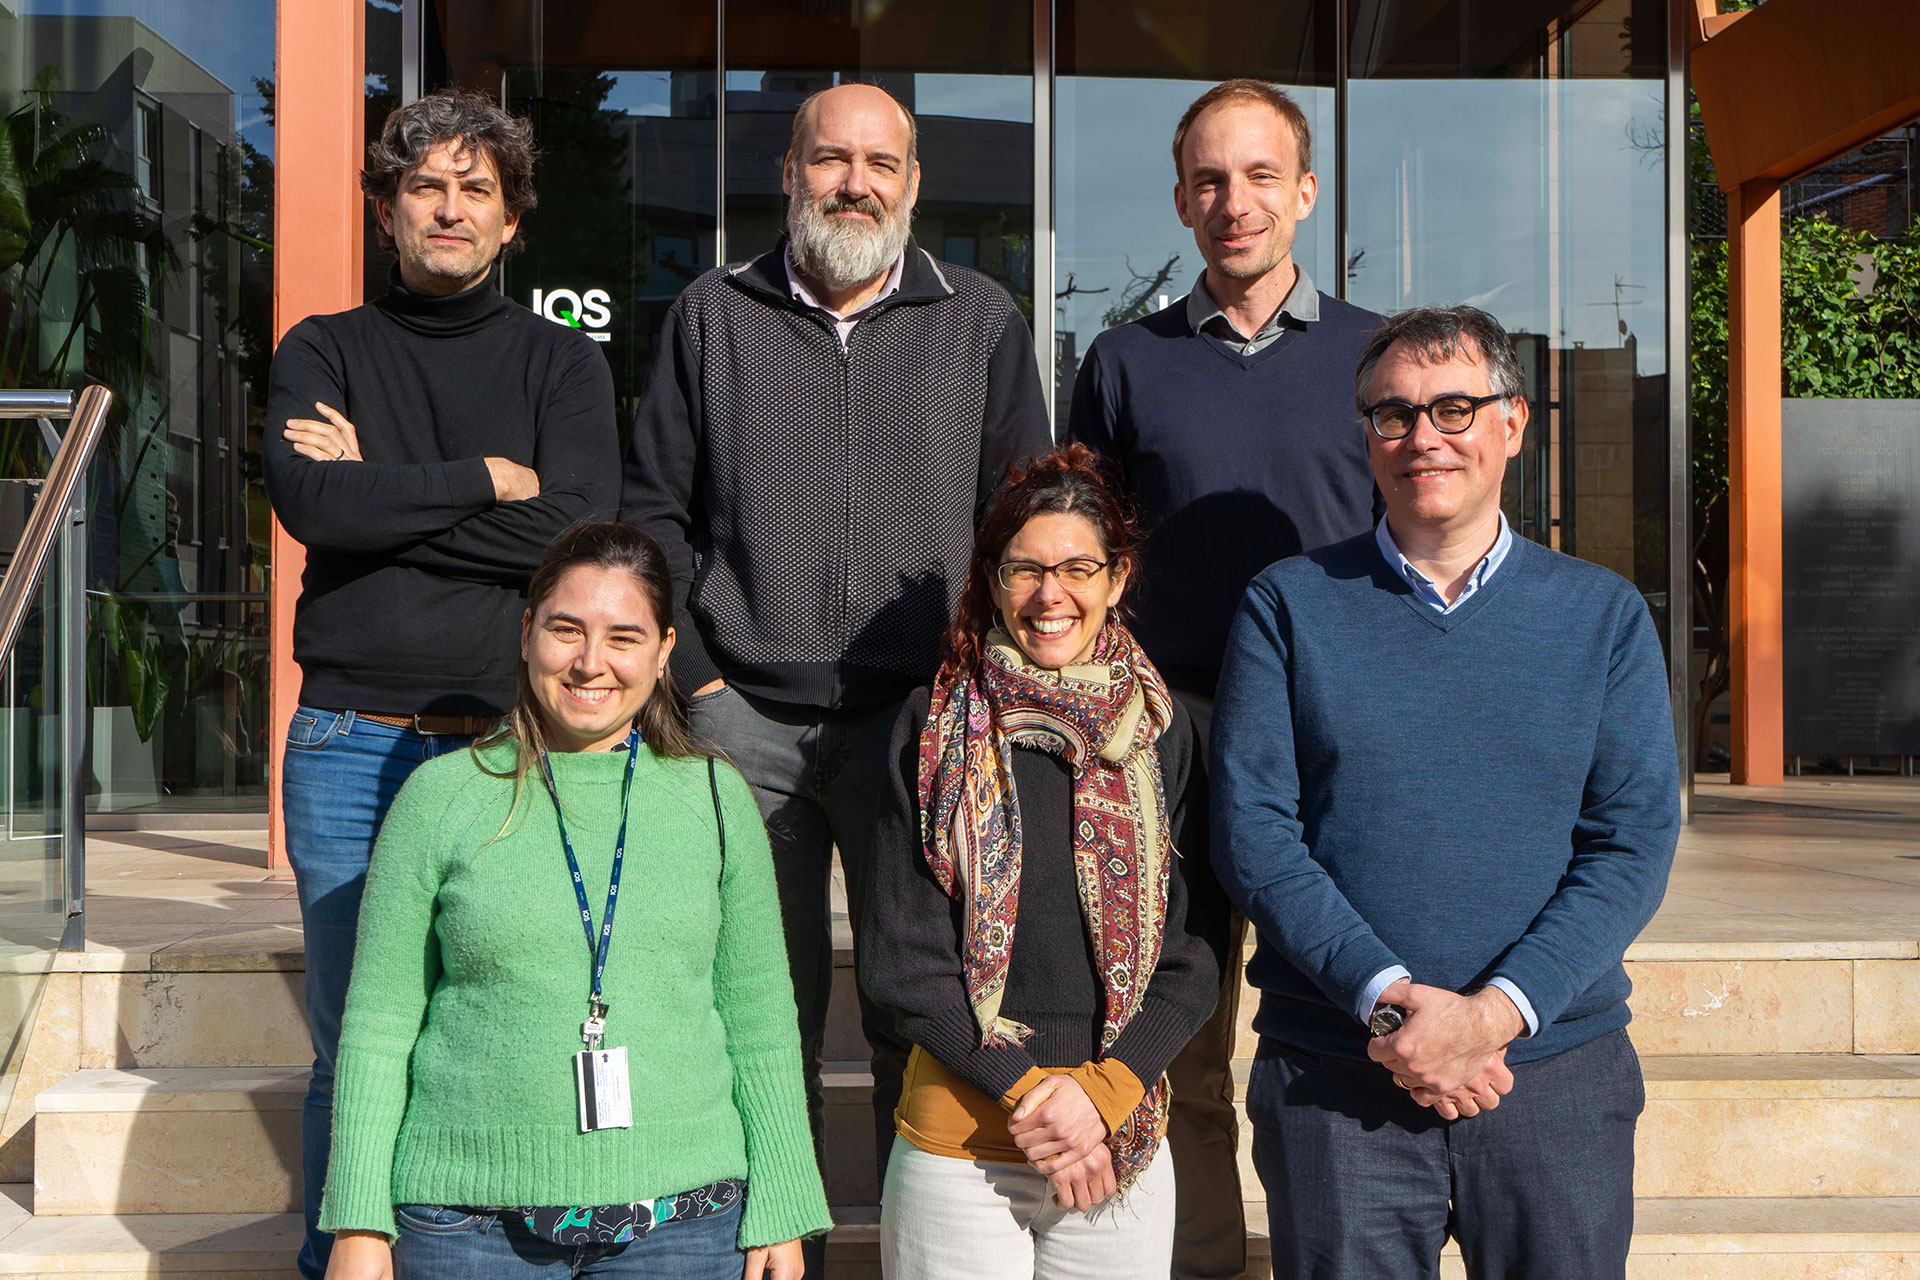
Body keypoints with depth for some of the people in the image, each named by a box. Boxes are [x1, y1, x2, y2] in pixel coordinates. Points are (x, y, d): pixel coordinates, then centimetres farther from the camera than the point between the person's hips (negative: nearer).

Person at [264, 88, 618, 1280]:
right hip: (349, 743, 1)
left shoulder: (564, 363, 9)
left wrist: (383, 493, -7)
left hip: (513, 741, 0)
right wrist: (486, 481, -8)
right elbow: (308, 497, -9)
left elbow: (577, 529, -8)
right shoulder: (325, 352, 11)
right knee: (352, 1038, 5)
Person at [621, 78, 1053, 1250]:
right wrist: (698, 674, 1)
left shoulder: (983, 323, 9)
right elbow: (655, 512, 11)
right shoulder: (712, 317, 11)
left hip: (919, 719, 0)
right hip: (745, 720, 1)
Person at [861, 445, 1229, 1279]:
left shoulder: (1162, 732, 4)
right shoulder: (934, 727, -2)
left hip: (1123, 1138, 2)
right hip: (957, 1142, -2)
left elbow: (1197, 952, 2)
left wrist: (1102, 1090, -11)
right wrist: (1025, 1089, -12)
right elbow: (900, 956, -4)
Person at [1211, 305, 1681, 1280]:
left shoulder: (1604, 616, 6)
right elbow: (1251, 831, -4)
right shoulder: (1288, 606, 3)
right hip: (1332, 1077, -1)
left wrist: (1497, 1011, -14)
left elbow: (1635, 844, 0)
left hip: (1556, 1066, 1)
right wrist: (1386, 997, -15)